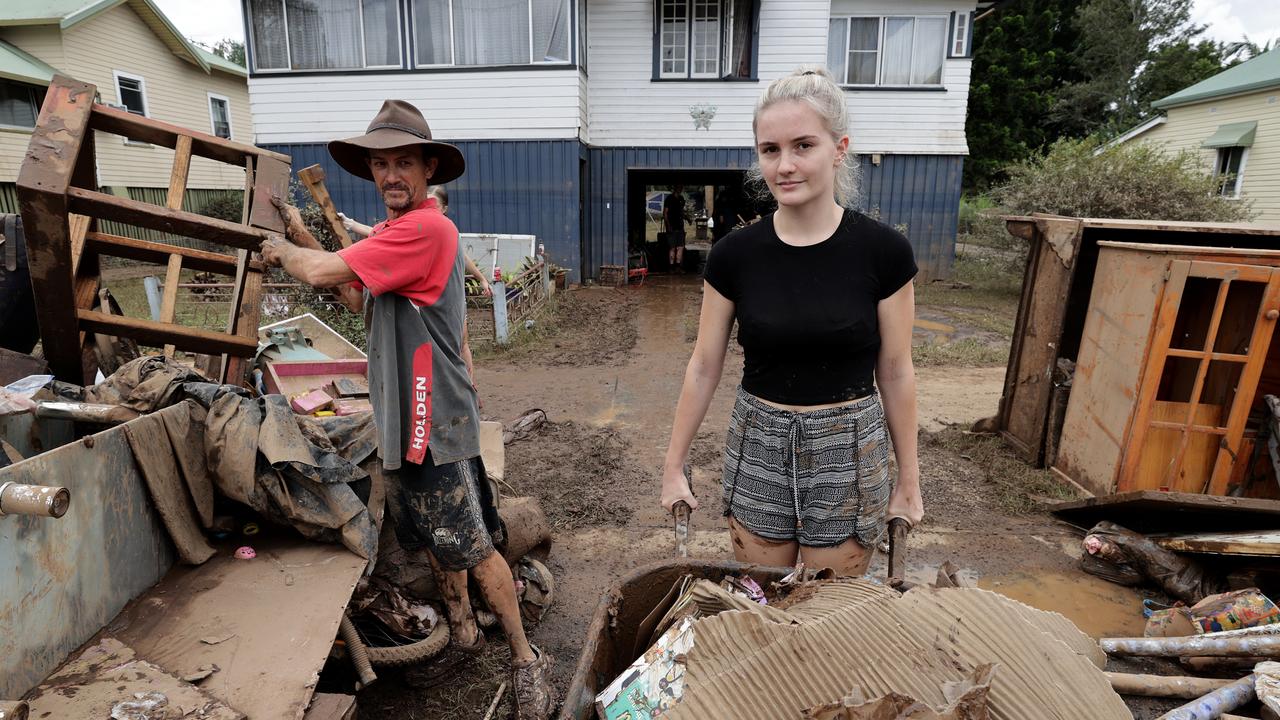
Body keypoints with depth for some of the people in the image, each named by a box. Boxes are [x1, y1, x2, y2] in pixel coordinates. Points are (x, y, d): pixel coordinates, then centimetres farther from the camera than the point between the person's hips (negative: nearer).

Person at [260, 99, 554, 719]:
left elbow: (322, 274, -21)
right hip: (407, 418, 10)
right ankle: (460, 622, 42)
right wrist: (302, 239, 14)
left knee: (471, 546, -1)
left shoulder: (426, 229, -20)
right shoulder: (389, 233, 13)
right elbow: (358, 298, 19)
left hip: (435, 419, -10)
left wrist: (282, 249, 1)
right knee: (433, 534, 22)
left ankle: (526, 659, 15)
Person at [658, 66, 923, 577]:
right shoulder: (734, 254, -7)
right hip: (757, 449, 1)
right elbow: (704, 367, -1)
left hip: (849, 453, -1)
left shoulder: (883, 251, -10)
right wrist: (673, 466, 2)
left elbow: (894, 371, -2)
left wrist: (909, 479, 3)